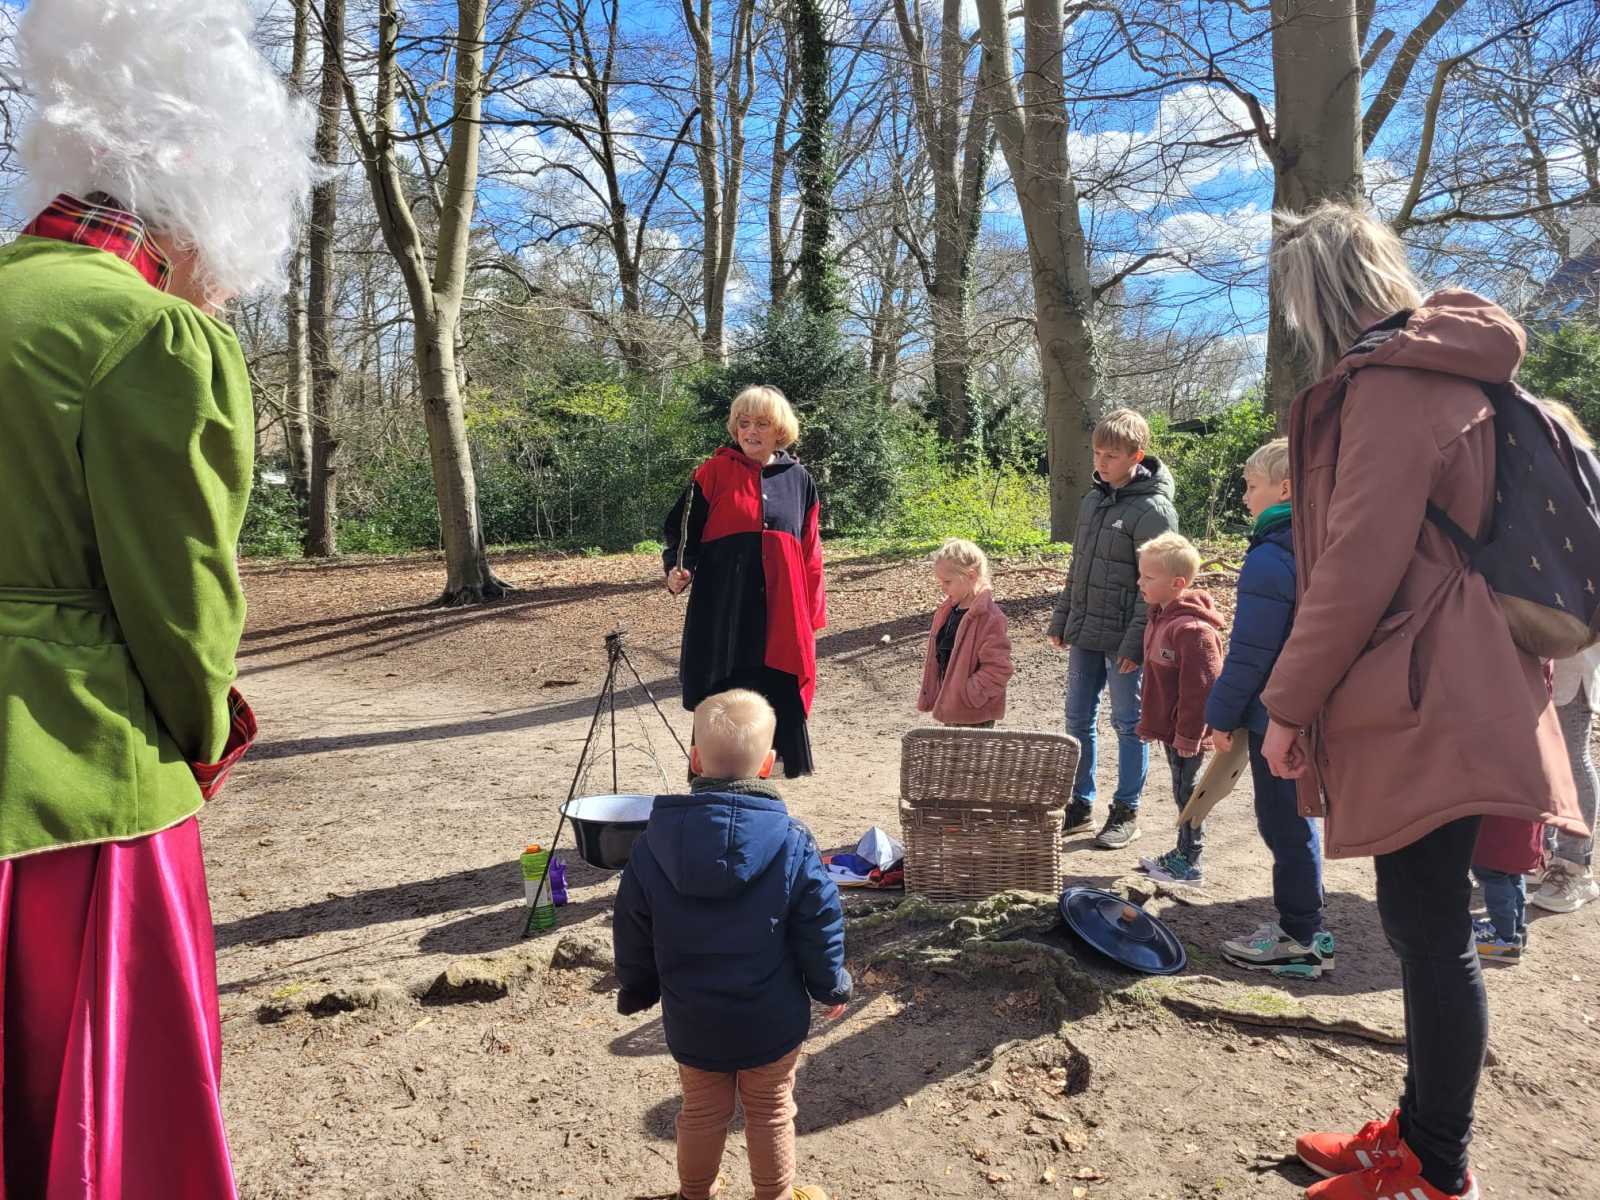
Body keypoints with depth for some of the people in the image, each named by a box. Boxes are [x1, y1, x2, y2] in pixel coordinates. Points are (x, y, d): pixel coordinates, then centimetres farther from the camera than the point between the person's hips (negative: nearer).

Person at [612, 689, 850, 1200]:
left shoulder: (654, 842, -14)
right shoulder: (792, 842, -20)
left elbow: (632, 932, -3)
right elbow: (819, 929, -12)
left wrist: (635, 993, 14)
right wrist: (832, 987, 7)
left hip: (690, 1021, 2)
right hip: (772, 1022, -2)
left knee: (702, 1112, 24)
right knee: (771, 1113, 20)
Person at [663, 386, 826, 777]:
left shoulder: (798, 478, 10)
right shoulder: (715, 472, 1)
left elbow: (809, 553, 14)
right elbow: (683, 529, 3)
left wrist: (812, 613, 11)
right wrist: (678, 569, -16)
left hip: (781, 617, 3)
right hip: (724, 616, -2)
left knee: (779, 701, 3)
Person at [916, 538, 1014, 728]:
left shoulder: (989, 618, -22)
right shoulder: (948, 611, 7)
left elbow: (998, 669, -24)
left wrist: (967, 696, -23)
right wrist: (932, 695, 15)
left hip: (975, 714, -9)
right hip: (951, 709, 9)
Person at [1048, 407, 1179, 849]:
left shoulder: (1153, 509, -13)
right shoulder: (1093, 500, 11)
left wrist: (1136, 641, -19)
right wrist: (1061, 619, 15)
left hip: (1123, 638, -7)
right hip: (1085, 633, 7)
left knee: (1128, 725, 5)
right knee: (1077, 720, 12)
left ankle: (1126, 811, 18)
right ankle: (1080, 803, 25)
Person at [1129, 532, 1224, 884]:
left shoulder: (1192, 628, -25)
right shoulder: (1161, 616, 7)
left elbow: (1199, 688, -24)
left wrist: (1188, 735, -20)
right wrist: (1150, 721, 19)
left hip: (1186, 732, -9)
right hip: (1169, 726, 9)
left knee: (1187, 790, 2)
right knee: (1183, 791, 19)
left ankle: (1188, 864, 14)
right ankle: (1182, 852, 32)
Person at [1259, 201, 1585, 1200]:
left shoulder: (1392, 385, -13)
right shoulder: (1438, 370, 19)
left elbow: (1359, 565, -19)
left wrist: (1288, 702, -11)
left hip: (1425, 703, -10)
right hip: (1440, 692, 10)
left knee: (1431, 931, 0)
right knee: (1423, 925, 16)